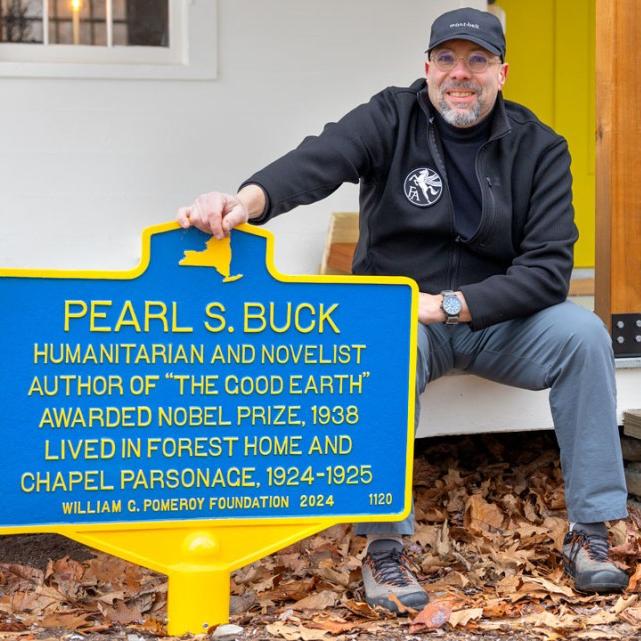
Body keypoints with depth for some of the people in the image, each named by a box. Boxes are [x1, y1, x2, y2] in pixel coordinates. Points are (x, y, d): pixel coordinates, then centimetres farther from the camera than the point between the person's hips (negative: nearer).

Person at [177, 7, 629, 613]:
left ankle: (589, 534, -14)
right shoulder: (393, 119, -7)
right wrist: (250, 198, -51)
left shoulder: (539, 148, -3)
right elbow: (321, 158, -29)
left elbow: (548, 269, -11)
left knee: (583, 332, -24)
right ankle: (383, 549, -26)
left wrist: (450, 305, -24)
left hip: (494, 315, 2)